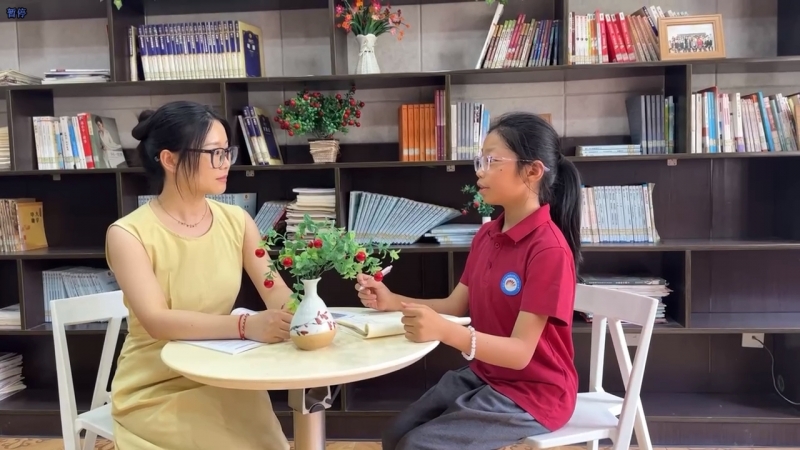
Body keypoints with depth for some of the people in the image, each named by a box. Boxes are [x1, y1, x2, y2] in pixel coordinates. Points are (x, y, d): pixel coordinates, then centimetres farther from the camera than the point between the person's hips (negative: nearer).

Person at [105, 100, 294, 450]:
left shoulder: (236, 220, 1)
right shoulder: (128, 234, -13)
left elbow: (275, 290, -6)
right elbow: (157, 321, -24)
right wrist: (246, 326, -37)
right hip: (154, 390, -4)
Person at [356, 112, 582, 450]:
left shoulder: (549, 250, -23)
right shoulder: (486, 235, 2)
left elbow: (520, 352, -27)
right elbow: (455, 306, 6)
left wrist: (444, 331, -42)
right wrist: (392, 302, -8)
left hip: (532, 393, -7)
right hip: (482, 377, 7)